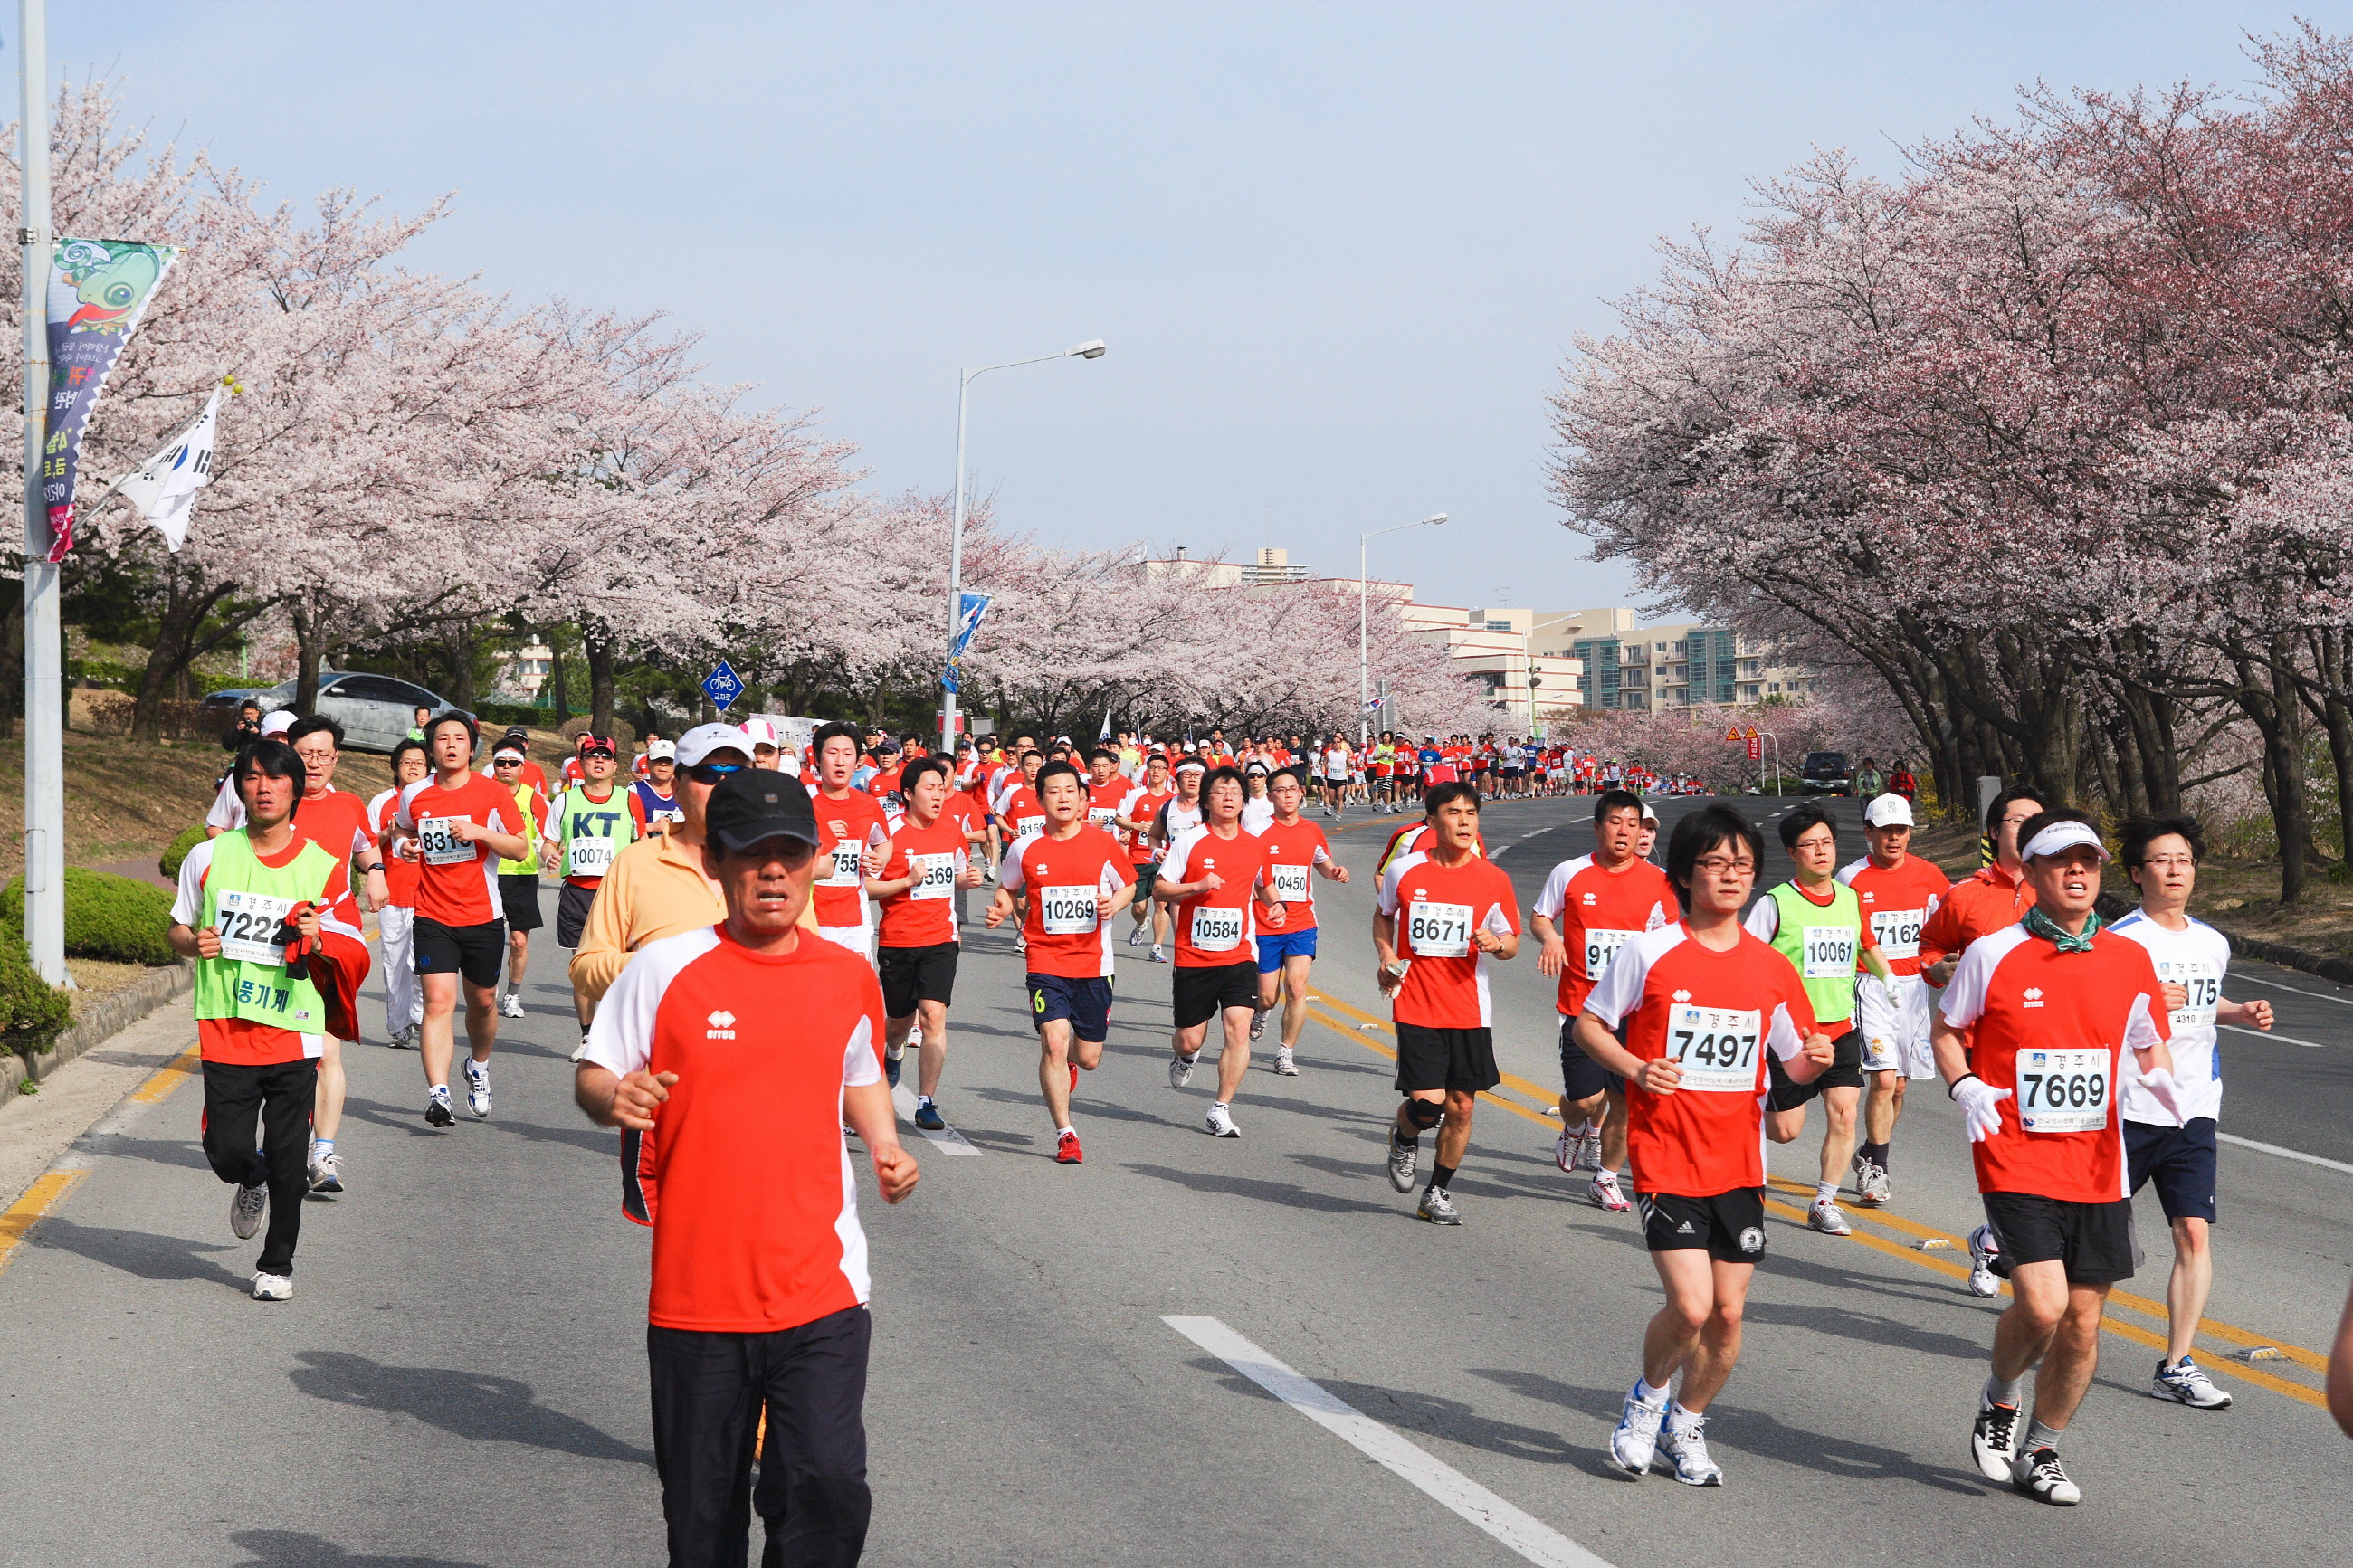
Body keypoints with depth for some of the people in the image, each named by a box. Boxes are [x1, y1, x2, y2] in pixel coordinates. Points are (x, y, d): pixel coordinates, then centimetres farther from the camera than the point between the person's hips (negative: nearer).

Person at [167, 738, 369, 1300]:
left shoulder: (325, 866, 1)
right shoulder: (209, 857, 4)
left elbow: (353, 954, 4)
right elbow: (177, 929, 16)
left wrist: (319, 941, -18)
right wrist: (195, 944, -7)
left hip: (293, 1029, -1)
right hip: (225, 1027, 1)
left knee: (287, 1159, -2)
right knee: (227, 1149, -5)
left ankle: (277, 1265, 17)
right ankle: (250, 1182, 32)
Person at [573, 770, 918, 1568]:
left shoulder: (850, 976, 5)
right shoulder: (665, 968, -4)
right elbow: (591, 1075, 4)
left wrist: (885, 1145, 6)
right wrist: (613, 1098, -19)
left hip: (821, 1289, 1)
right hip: (695, 1290, -1)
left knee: (828, 1484, -10)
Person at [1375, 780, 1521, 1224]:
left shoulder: (1493, 879, -1)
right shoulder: (1405, 870, -1)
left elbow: (1512, 943, 9)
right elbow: (1383, 916, 19)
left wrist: (1497, 943, -14)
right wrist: (1386, 956, 2)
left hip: (1469, 1011, 2)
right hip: (1416, 1006, -2)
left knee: (1461, 1105, 3)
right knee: (1427, 1103, -12)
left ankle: (1438, 1192, 24)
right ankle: (1404, 1138, 25)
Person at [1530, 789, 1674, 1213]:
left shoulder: (1657, 881, 1)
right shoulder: (1569, 874, -2)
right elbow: (1539, 916, 11)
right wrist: (1549, 935, -11)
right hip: (1580, 1003, -1)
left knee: (1624, 1101, 0)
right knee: (1584, 1098, -7)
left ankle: (1605, 1181, 18)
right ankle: (1574, 1129, 31)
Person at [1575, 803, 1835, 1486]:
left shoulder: (1771, 968, 4)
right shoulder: (1650, 953, -6)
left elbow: (1793, 1062, 11)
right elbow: (1588, 1024, 3)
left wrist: (1815, 1058, -13)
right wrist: (1635, 1069, -14)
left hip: (1739, 1163, 4)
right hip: (1667, 1157, -4)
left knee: (1728, 1313, 4)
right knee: (1690, 1306, -14)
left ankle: (1686, 1425, 29)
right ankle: (1648, 1396, 18)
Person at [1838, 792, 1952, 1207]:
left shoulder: (1927, 874, 4)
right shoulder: (1851, 878, -4)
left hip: (1912, 985, 4)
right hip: (1870, 987, -4)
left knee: (1898, 1084, 11)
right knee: (1883, 1079, -14)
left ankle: (1870, 1155, 32)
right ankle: (1876, 1170, -3)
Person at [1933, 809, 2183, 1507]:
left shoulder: (2130, 960, 4)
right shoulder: (1992, 956, -5)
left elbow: (2151, 1045, 16)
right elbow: (1947, 1032, 6)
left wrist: (2159, 1077, -7)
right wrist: (1963, 1085, -13)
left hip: (2097, 1168, 4)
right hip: (2017, 1162, -4)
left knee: (2082, 1321, 6)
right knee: (2041, 1305, -18)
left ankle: (2041, 1451, 27)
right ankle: (1999, 1404, 14)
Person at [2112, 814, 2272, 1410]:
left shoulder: (2213, 943, 11)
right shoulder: (2117, 941, -9)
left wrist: (2242, 1014, 10)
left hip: (2193, 1114, 4)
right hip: (2127, 1111, -4)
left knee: (2194, 1233, -6)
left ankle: (2177, 1367, -1)